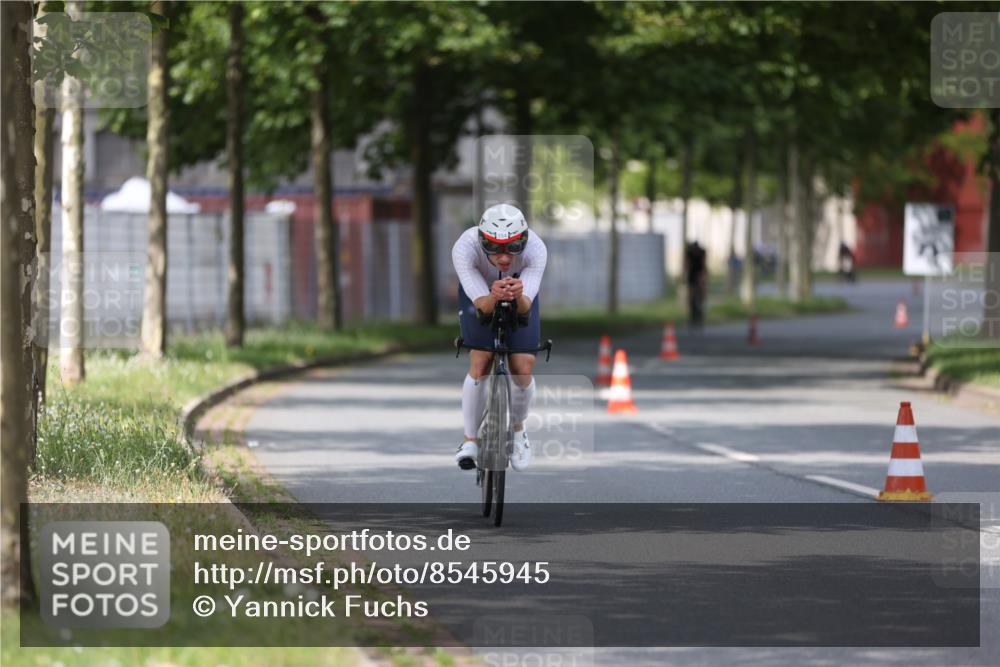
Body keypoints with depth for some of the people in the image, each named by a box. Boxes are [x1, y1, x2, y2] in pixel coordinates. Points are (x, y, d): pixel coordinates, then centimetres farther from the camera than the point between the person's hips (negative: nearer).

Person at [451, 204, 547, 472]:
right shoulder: (465, 248, -39)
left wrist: (518, 296, -60)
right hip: (480, 294, -1)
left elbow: (525, 307, -37)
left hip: (521, 296, 1)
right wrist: (494, 297, -59)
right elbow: (482, 304, -36)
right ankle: (470, 440, 1)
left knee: (523, 369, -9)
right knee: (479, 364, -17)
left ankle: (518, 430, 20)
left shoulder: (535, 249, -37)